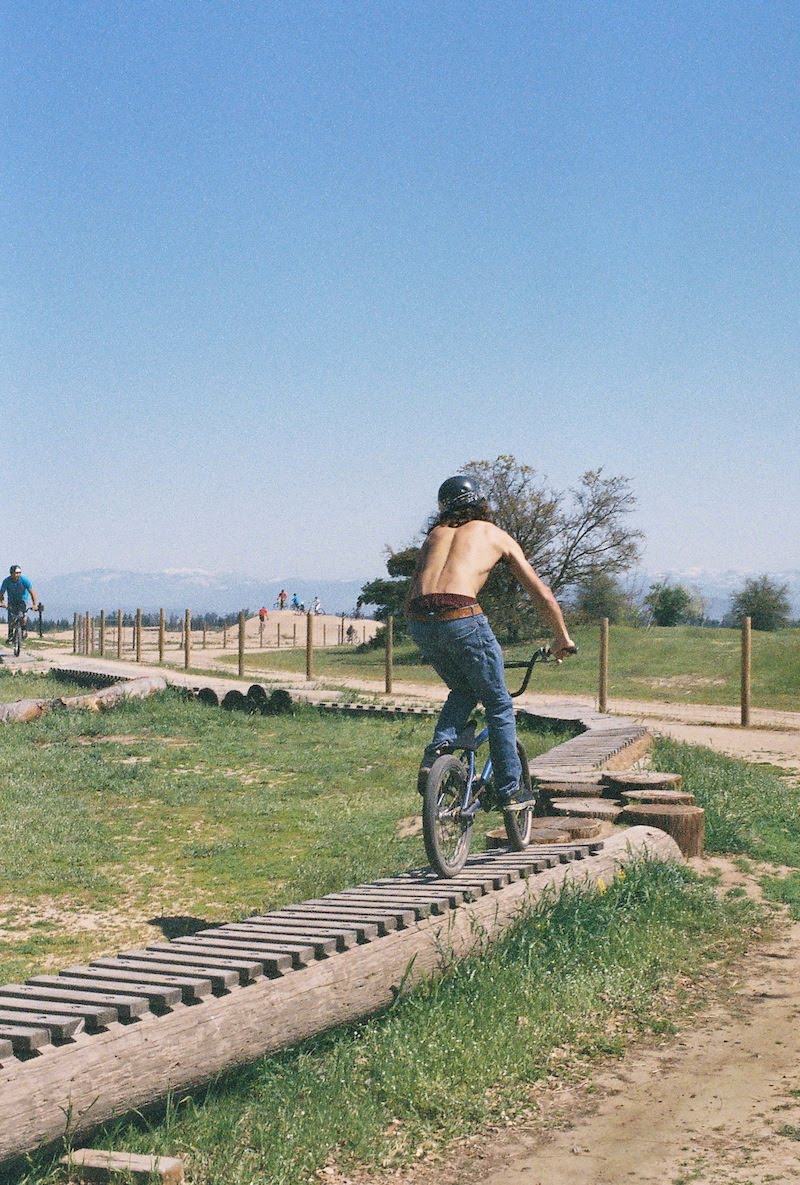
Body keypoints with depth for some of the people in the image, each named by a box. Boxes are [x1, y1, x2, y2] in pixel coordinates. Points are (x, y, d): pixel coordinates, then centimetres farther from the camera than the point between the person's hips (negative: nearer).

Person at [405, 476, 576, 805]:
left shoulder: (435, 533, 28)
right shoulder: (496, 535, 20)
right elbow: (543, 596, 21)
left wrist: (428, 644, 38)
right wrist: (562, 638, 33)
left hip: (420, 623, 4)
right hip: (461, 617, -4)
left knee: (463, 691, 28)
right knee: (499, 705, 15)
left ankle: (436, 752, 7)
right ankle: (509, 790, 18)